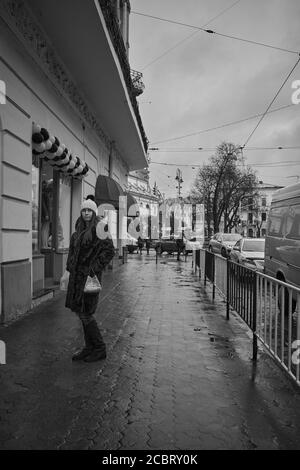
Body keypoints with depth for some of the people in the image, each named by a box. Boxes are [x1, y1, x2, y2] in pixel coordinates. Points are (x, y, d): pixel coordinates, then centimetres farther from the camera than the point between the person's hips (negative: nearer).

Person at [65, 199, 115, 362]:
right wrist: (70, 268, 11)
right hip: (78, 275, 8)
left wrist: (94, 268, -19)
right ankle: (89, 347, 24)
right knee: (82, 312, 12)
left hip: (89, 275, -8)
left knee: (84, 313, -5)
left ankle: (100, 349, 11)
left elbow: (109, 250, -17)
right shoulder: (79, 231, 14)